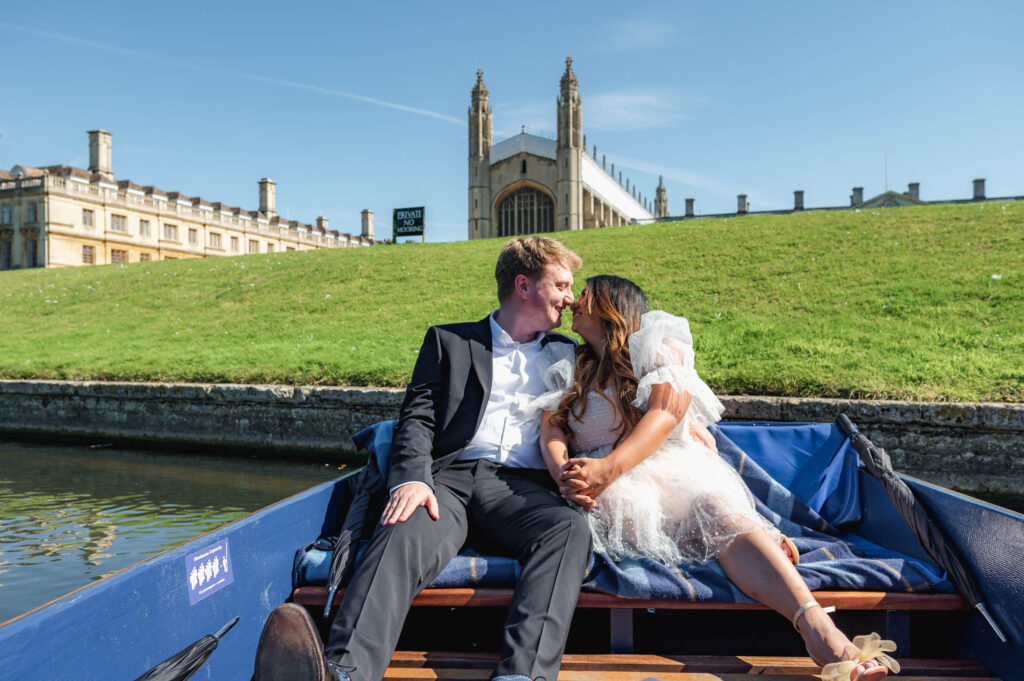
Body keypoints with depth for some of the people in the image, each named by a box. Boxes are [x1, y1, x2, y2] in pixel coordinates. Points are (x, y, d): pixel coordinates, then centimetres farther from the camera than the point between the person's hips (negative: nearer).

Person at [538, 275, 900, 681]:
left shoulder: (659, 347, 10)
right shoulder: (567, 371, 21)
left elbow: (664, 413, -8)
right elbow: (550, 430, 4)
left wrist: (609, 467, -25)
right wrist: (563, 474, -21)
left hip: (672, 465, -1)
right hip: (609, 490, 2)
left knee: (722, 512, -34)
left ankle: (820, 631, -51)